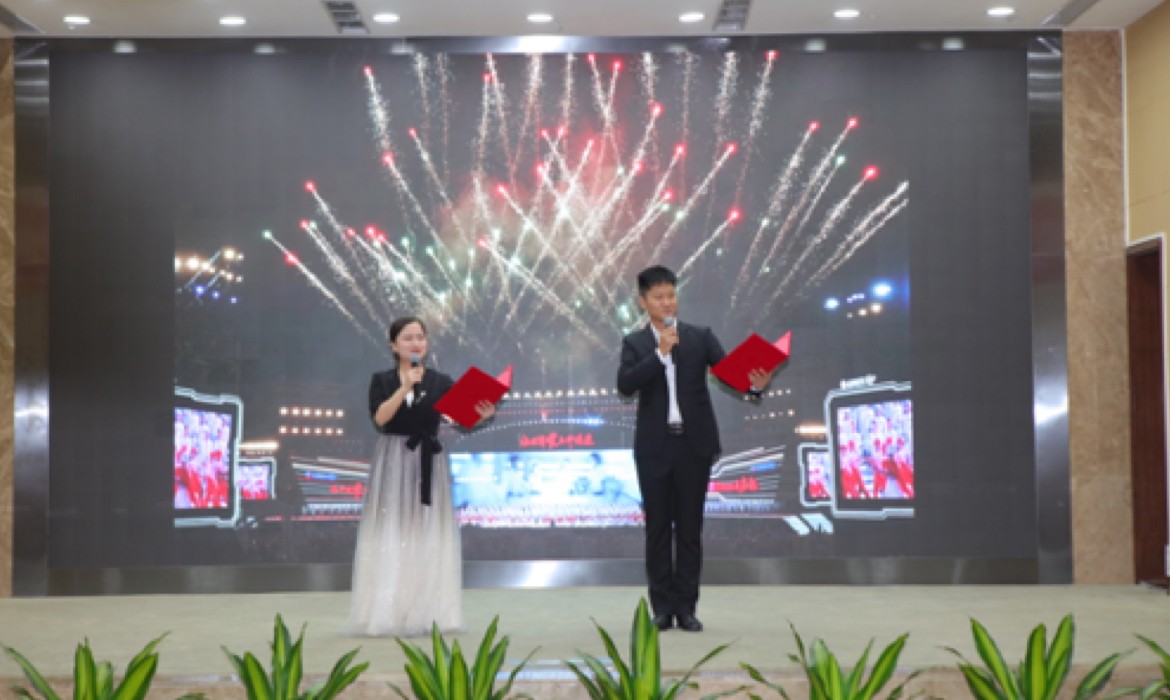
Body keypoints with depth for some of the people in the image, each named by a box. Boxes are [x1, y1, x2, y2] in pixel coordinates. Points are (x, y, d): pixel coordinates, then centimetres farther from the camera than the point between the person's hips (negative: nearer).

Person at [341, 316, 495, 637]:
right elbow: (380, 417, -11)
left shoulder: (440, 382, 6)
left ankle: (428, 614, 4)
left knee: (427, 536, 0)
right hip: (392, 463, -1)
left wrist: (482, 415, -26)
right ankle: (387, 613, -1)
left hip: (428, 464, 1)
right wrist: (405, 387, -19)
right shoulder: (382, 381, 5)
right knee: (390, 536, -3)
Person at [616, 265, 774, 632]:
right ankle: (663, 607, 10)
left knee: (690, 527, 3)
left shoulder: (699, 337, 6)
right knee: (658, 527, 4)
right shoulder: (635, 344, 5)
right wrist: (661, 353, -19)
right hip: (654, 447, 0)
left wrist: (755, 384, -25)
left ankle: (686, 607, 9)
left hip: (694, 444, 0)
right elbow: (625, 385, -10)